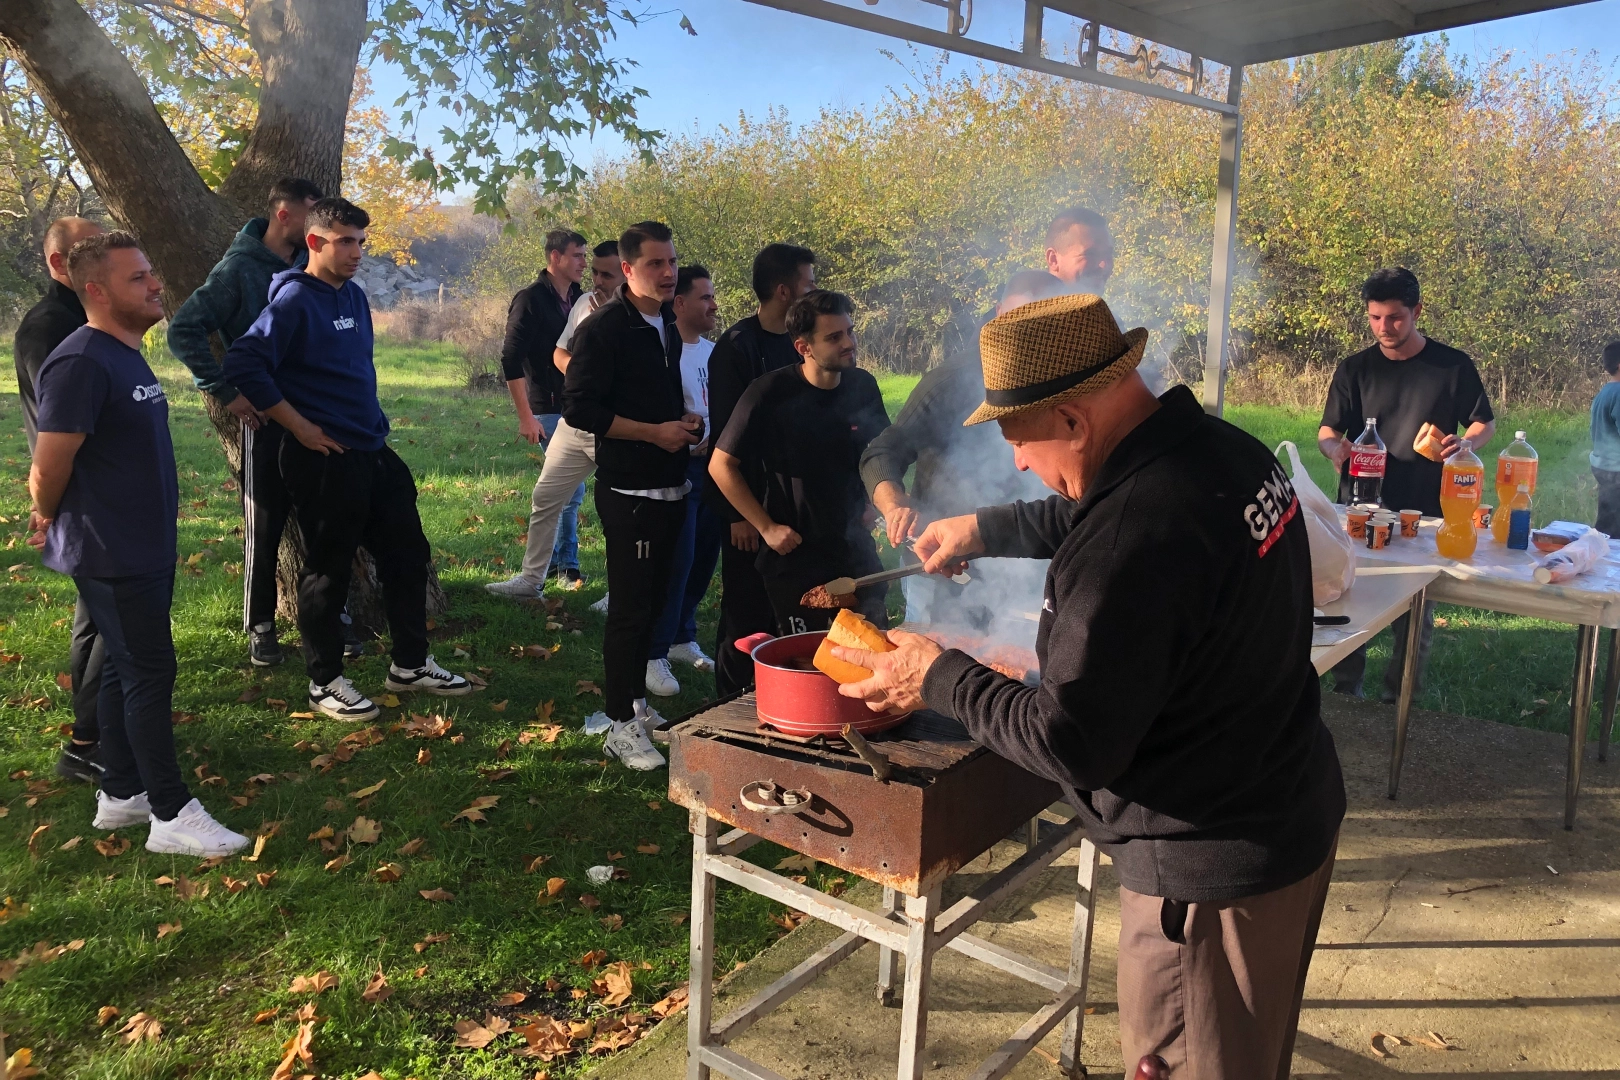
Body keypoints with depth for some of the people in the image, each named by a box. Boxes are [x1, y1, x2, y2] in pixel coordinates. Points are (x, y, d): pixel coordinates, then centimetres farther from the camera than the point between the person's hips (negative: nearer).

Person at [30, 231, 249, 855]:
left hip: (148, 547, 9)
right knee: (150, 672, -4)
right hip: (112, 557, -9)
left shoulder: (128, 355, 11)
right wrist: (48, 520, -1)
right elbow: (49, 467, -20)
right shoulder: (81, 364, -20)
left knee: (125, 668, 15)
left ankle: (121, 795, 28)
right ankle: (171, 815, 6)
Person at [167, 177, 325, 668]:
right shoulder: (239, 268, -9)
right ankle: (260, 627, 16)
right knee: (265, 526, 4)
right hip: (268, 418, -5)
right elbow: (184, 330, -12)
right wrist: (226, 392, -14)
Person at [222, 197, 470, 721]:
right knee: (328, 569, 2)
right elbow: (243, 364, -20)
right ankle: (325, 683, 17)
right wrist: (299, 426, -17)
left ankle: (410, 663, 25)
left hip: (374, 452, 8)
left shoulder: (354, 296, 11)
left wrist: (373, 420, 15)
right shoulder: (294, 300, -12)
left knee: (407, 554, 12)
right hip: (325, 459, -8)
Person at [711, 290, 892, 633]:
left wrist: (871, 508, 5)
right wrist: (767, 528, -11)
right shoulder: (769, 393, -16)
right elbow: (721, 465, -10)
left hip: (856, 549, 4)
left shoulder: (863, 386, -3)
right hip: (794, 554, -4)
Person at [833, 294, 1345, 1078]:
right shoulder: (1226, 448, -4)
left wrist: (940, 680, -14)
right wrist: (988, 529, 17)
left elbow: (1071, 744, -26)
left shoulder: (1130, 549, -33)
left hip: (1211, 864, -9)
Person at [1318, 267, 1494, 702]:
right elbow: (1328, 430, 2)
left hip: (1425, 511, -1)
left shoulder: (1453, 366, -1)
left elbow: (1485, 423, 7)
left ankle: (1400, 699, 20)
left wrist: (1466, 443, -16)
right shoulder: (1354, 368, 1)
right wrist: (1334, 447, -23)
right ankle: (1346, 689, 20)